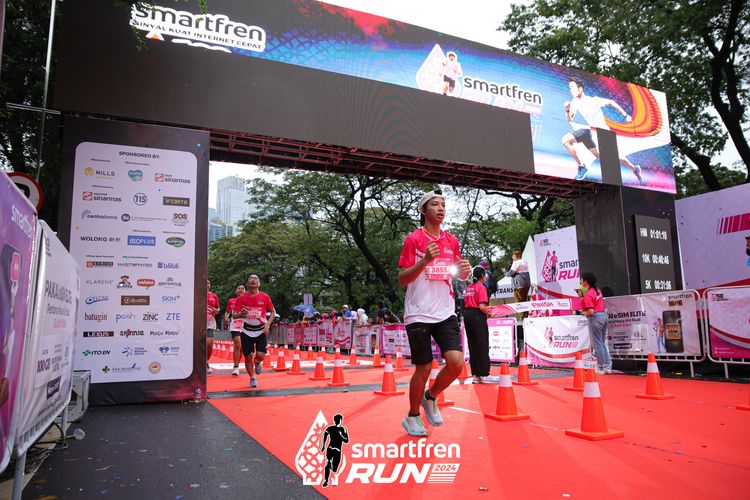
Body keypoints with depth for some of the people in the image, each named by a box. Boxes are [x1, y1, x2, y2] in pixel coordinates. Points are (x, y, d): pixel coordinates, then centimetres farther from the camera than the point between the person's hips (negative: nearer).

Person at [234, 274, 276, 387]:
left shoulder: (265, 297, -3)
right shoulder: (241, 298, -2)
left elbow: (273, 312, 6)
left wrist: (268, 324, -9)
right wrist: (240, 315, -23)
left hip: (261, 330, -1)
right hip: (247, 331, 1)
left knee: (260, 355, -13)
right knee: (248, 357, 2)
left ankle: (257, 363, 25)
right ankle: (252, 378, 26)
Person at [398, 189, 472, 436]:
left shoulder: (452, 241, 10)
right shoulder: (414, 239, -5)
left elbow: (460, 274, 21)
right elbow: (402, 279, -8)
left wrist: (465, 270, -3)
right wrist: (424, 260, -24)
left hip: (445, 312, 4)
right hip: (419, 314, -4)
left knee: (456, 362, -9)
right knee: (424, 369, 1)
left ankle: (430, 397, 21)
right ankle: (412, 416, 25)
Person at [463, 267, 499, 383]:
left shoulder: (468, 288, 14)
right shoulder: (481, 287, -9)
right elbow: (481, 306, -19)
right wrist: (489, 314, -3)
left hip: (467, 315, 8)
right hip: (477, 316, -8)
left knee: (472, 345, 10)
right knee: (483, 345, -2)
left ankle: (476, 375, 13)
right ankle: (484, 375, 0)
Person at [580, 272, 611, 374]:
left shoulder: (587, 294, -17)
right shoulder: (597, 290, 10)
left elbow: (591, 312, -21)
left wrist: (583, 313, -2)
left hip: (595, 318, -9)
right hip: (604, 314, 9)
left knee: (597, 344, -1)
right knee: (603, 343, 16)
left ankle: (600, 368, 4)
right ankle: (607, 366, 19)